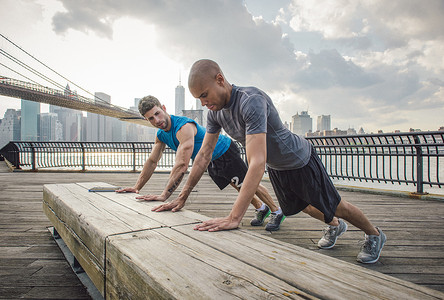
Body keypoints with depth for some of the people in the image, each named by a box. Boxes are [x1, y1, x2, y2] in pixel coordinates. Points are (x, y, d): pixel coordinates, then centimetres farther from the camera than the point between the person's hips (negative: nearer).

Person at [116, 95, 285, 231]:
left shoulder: (184, 127, -36)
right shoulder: (161, 134, -7)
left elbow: (182, 166, -45)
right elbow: (152, 161, 2)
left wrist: (164, 195, -48)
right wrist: (137, 187, -3)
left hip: (225, 151, -8)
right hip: (210, 162, 8)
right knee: (239, 187, 20)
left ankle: (276, 211, 23)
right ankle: (261, 209, 41)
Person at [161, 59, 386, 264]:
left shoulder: (251, 101, -40)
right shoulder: (215, 112, -15)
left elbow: (257, 164, -47)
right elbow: (204, 154, -9)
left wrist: (234, 218, -51)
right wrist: (183, 194, -11)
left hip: (300, 160, -7)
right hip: (275, 167, 7)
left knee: (333, 206, 12)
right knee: (302, 206, 27)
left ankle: (374, 235, 42)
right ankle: (335, 226, 57)